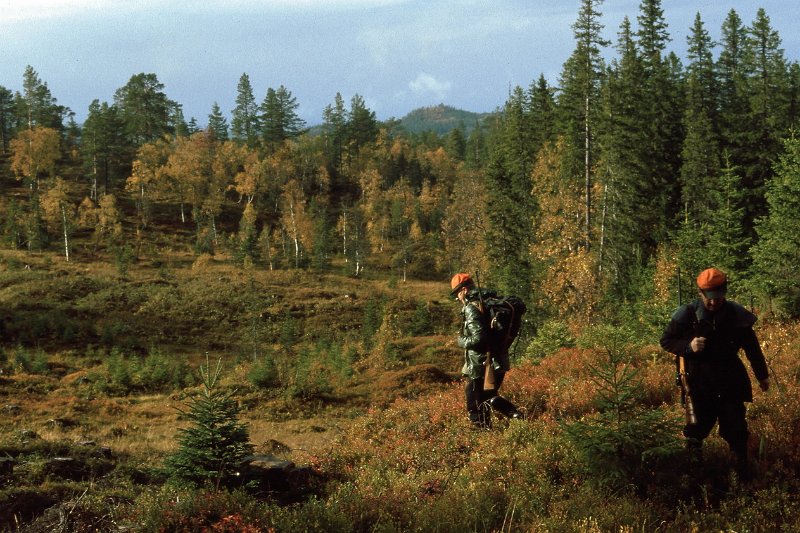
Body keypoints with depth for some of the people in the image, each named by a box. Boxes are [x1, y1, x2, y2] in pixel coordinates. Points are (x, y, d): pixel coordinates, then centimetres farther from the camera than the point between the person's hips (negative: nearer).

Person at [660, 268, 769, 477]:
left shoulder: (736, 314, -9)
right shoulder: (687, 315, -12)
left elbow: (752, 346, 5)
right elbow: (666, 341, -2)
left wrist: (762, 375, 14)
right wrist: (688, 346, -21)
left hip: (731, 379, 1)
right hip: (700, 380, 0)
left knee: (735, 424, 0)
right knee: (702, 421, 9)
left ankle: (742, 464, 17)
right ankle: (693, 441, 42)